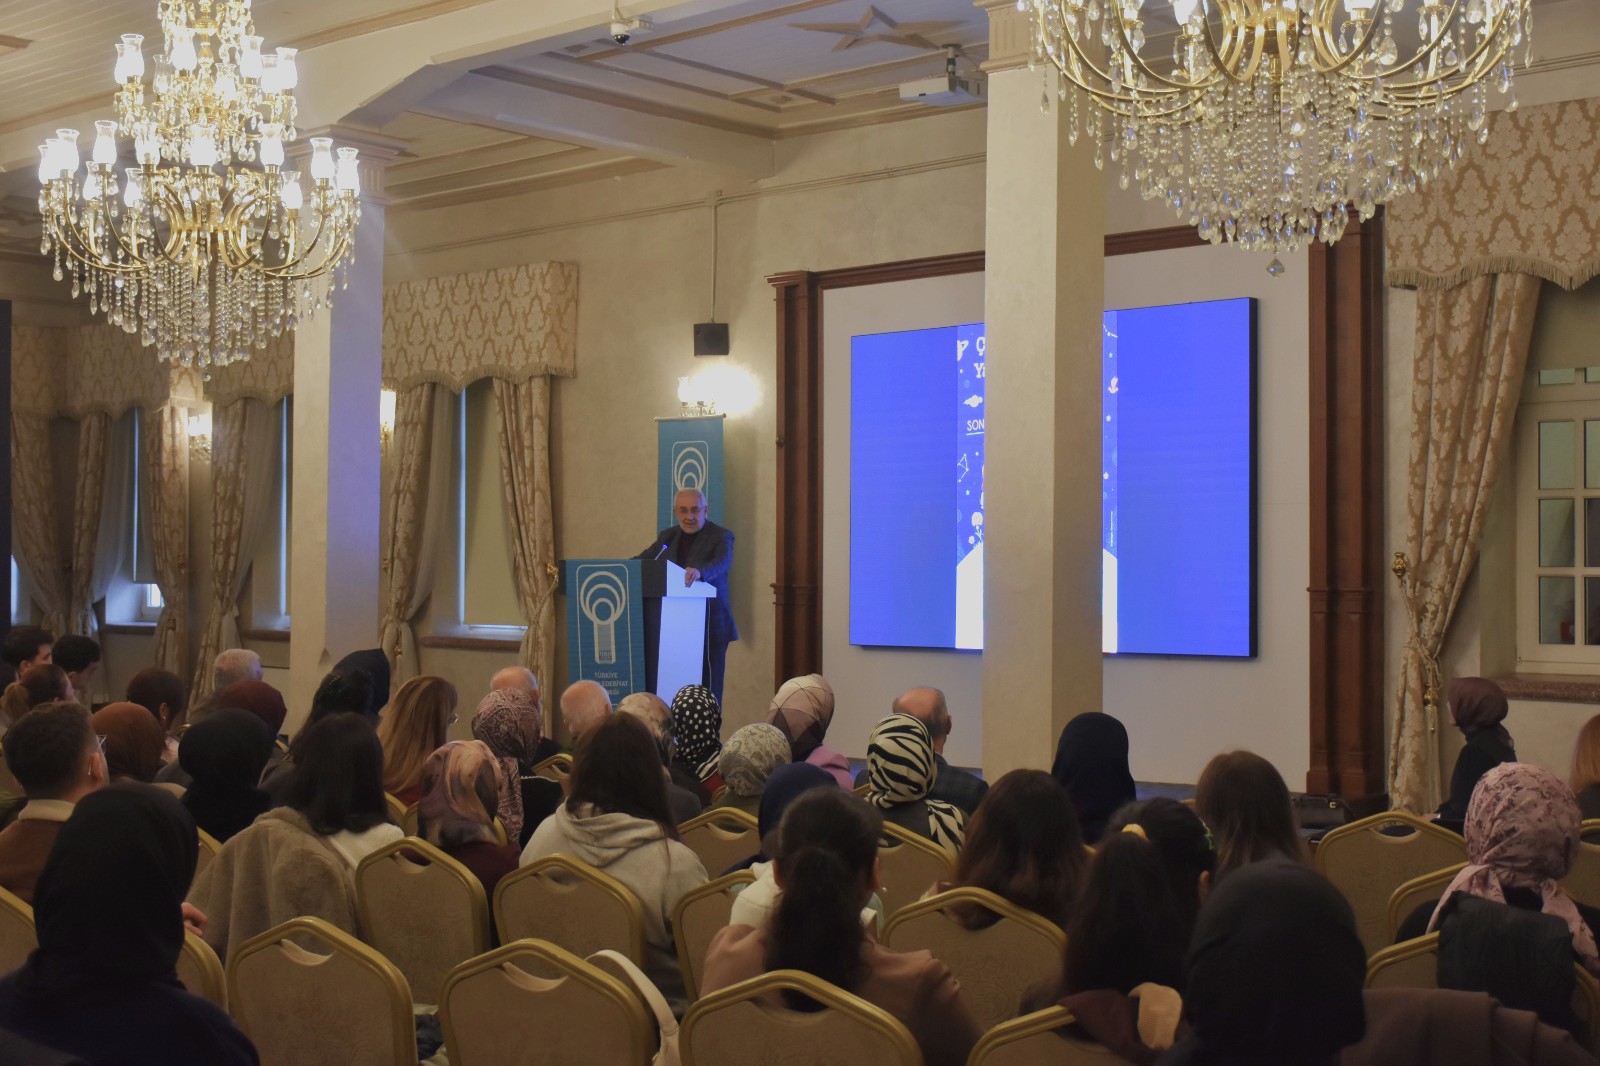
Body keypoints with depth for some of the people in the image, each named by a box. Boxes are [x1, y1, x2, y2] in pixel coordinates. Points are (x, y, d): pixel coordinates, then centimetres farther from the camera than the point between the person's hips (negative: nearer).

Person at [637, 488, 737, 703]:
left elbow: (722, 563, -22)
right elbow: (642, 560, 11)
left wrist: (699, 571, -43)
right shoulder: (668, 536, 14)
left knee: (708, 685, -5)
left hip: (709, 625, -5)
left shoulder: (721, 536, -4)